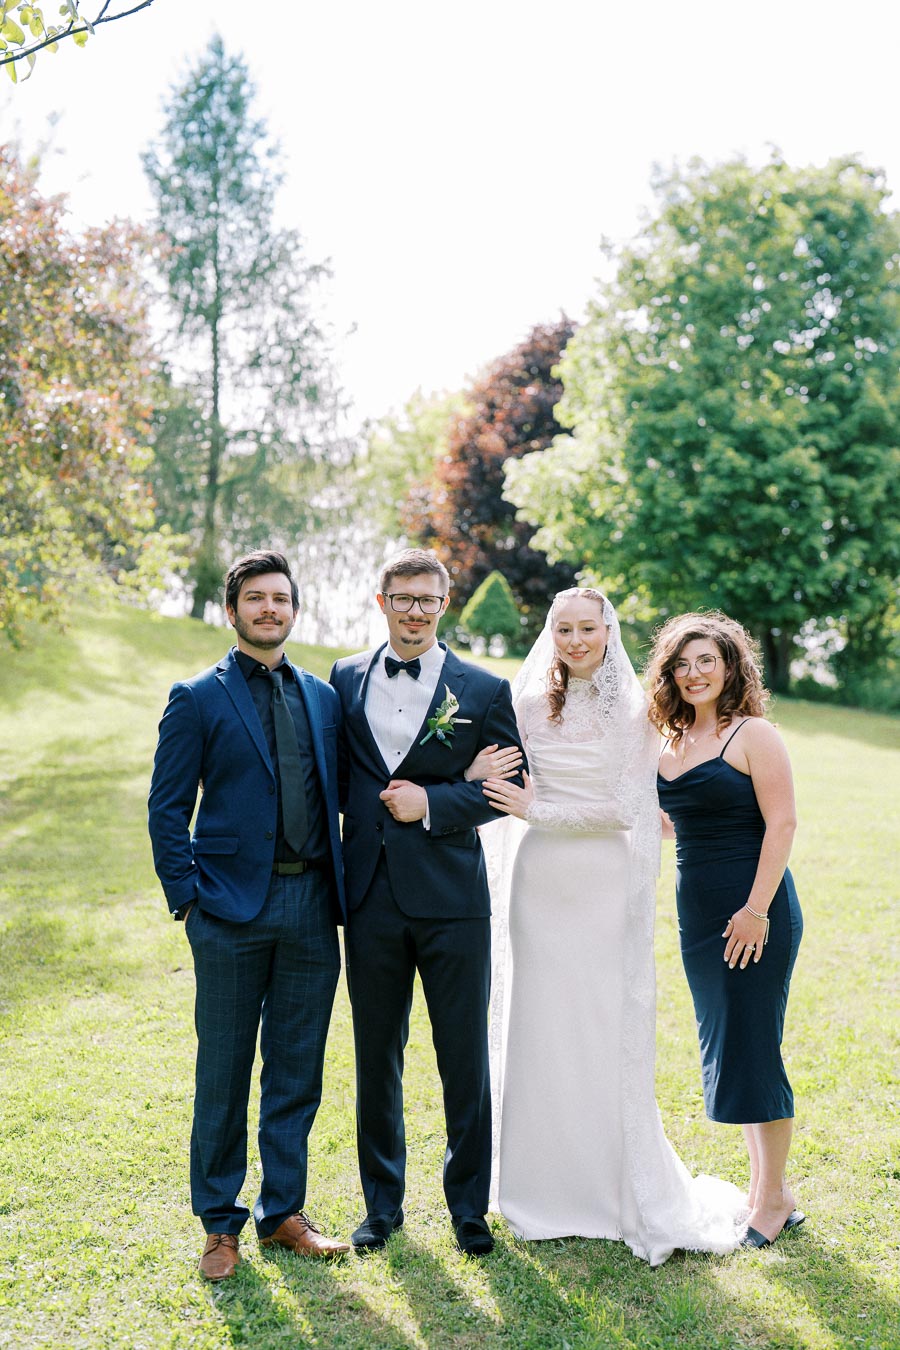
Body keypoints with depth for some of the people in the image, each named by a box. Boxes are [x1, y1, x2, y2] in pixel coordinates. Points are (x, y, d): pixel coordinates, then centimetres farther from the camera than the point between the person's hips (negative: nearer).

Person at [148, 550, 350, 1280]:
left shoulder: (323, 697, 11)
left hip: (311, 905, 4)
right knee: (224, 1074, 7)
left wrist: (344, 886, 5)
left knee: (297, 1073, 12)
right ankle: (221, 1223, 23)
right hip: (232, 911, -3)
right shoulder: (198, 699, -1)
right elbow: (168, 810, -2)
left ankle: (283, 1213, 27)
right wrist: (189, 898, -9)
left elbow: (338, 797, 13)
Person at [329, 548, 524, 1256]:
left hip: (452, 898, -2)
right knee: (376, 1056, 12)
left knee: (465, 1057, 6)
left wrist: (433, 804, -12)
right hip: (371, 896, 2)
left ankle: (469, 1204, 23)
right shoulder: (345, 679, 8)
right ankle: (383, 1203, 28)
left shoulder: (484, 690, 1)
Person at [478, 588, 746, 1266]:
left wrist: (539, 810, -12)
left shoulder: (635, 710, -3)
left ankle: (626, 1192, 18)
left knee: (610, 1033, 1)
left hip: (607, 884, -3)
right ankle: (548, 1195, 20)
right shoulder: (530, 704, 5)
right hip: (541, 880, 3)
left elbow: (627, 807, -9)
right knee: (541, 1031, 7)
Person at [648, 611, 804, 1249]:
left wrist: (757, 909, -19)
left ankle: (775, 1198, 13)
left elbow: (782, 823, -13)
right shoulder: (673, 746, 12)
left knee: (752, 1047, -2)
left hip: (755, 910, -7)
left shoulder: (754, 735, -7)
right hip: (698, 911, 7)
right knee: (724, 1048, 12)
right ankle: (764, 1186, 26)